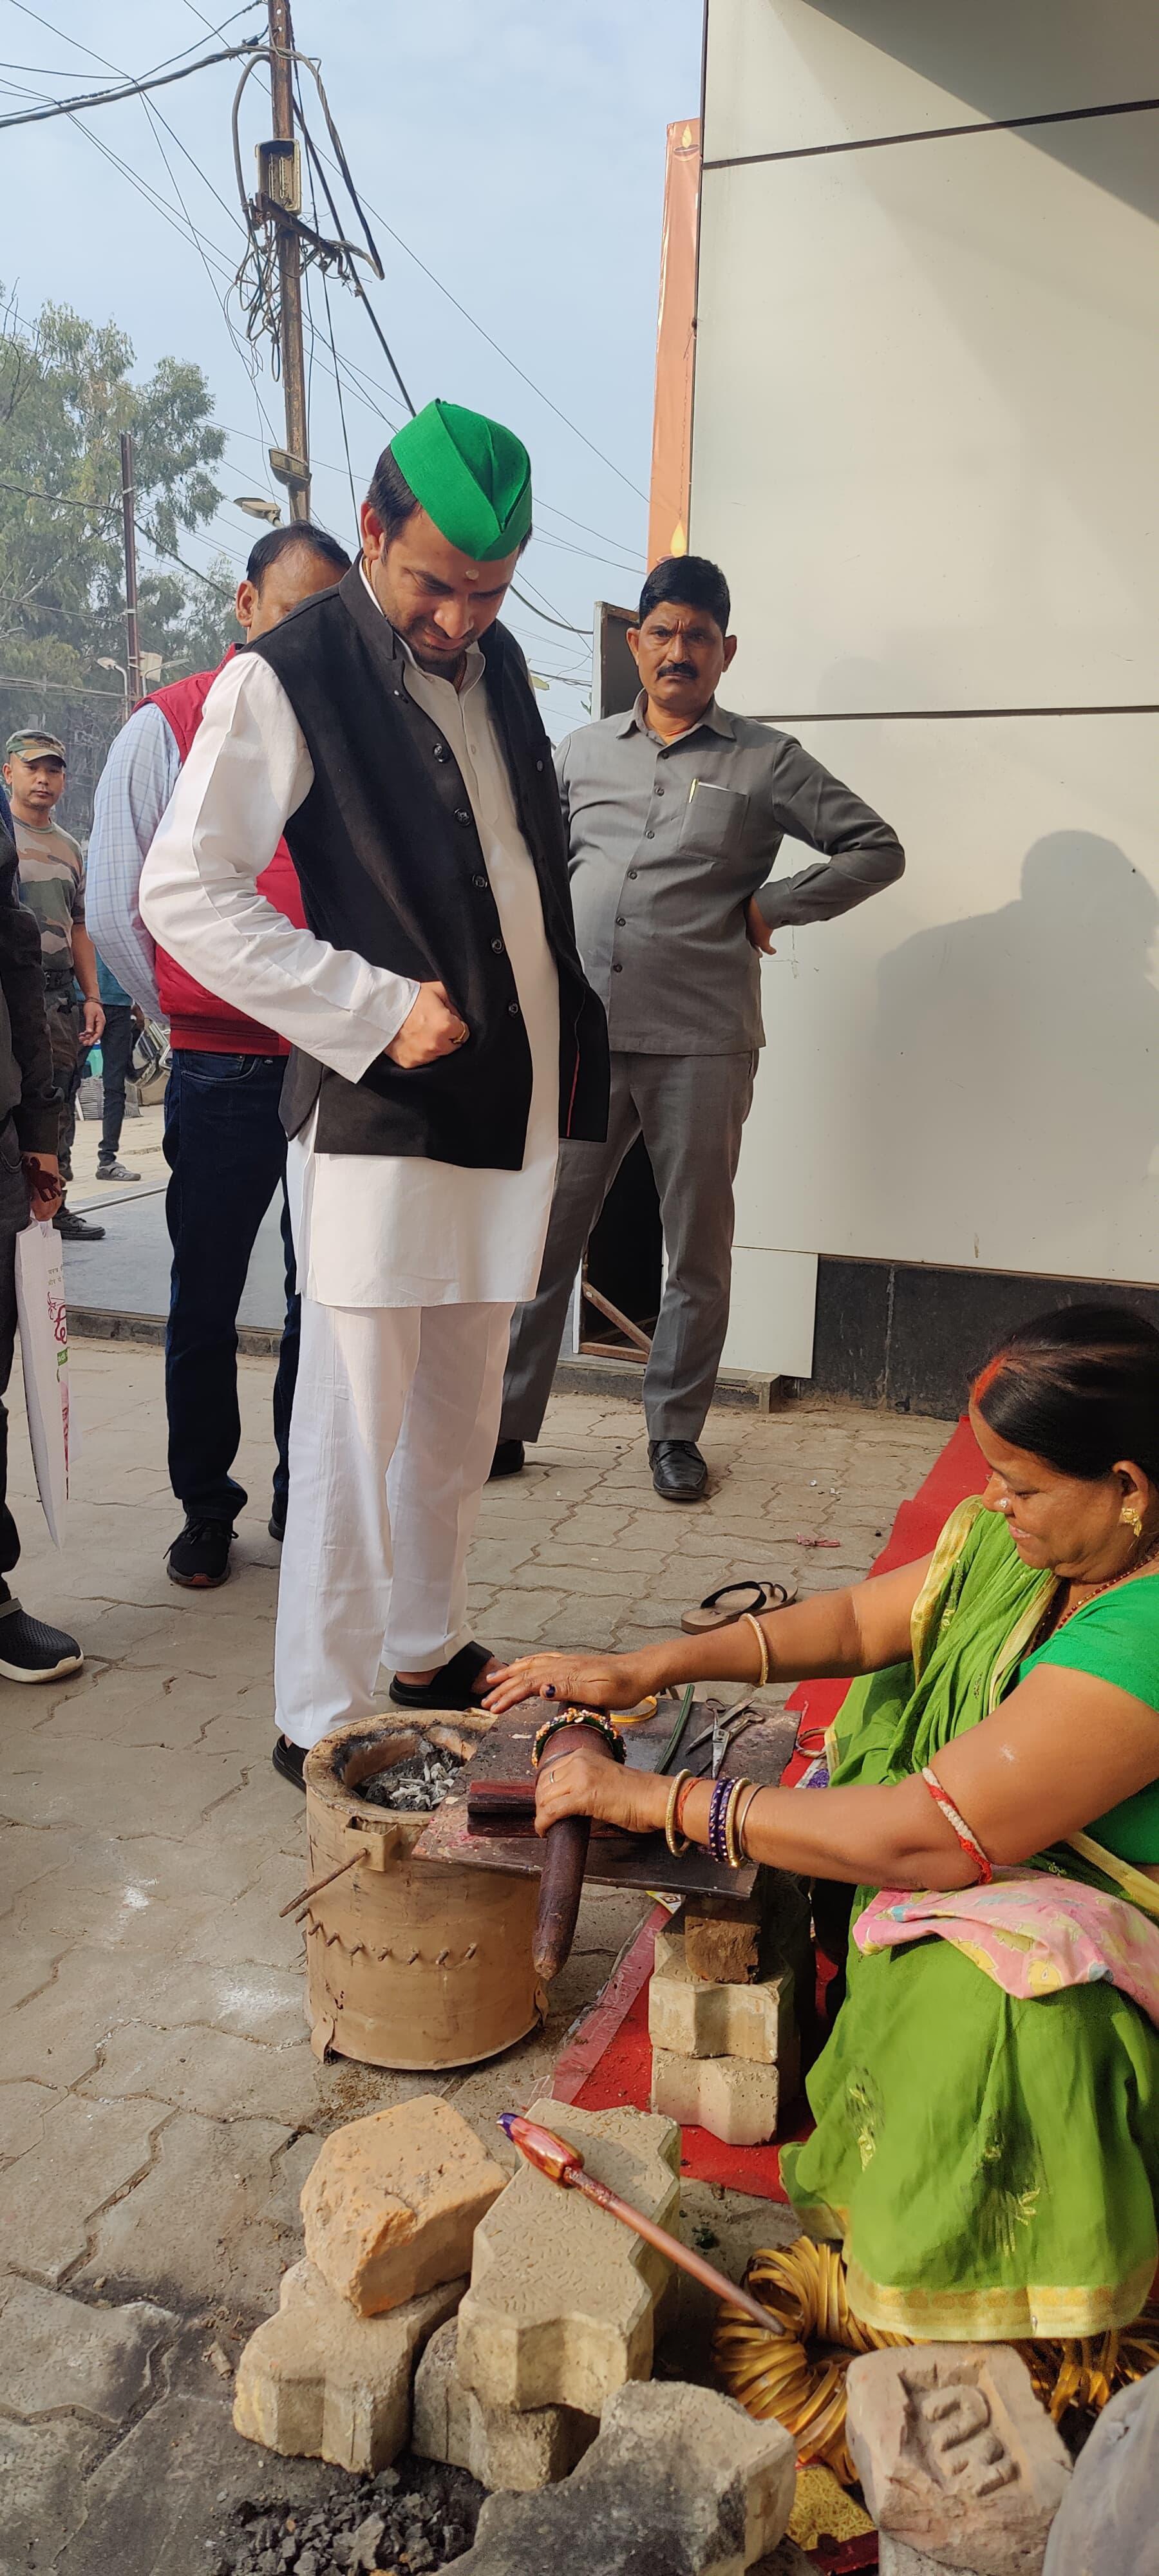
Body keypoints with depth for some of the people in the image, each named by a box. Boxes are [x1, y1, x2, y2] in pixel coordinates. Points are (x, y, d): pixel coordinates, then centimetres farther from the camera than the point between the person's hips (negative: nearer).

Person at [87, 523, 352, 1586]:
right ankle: (205, 1510, 23)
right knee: (206, 1303, 7)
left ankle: (305, 1498, 24)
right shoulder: (165, 731, 2)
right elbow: (115, 911, 4)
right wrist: (195, 1012, 6)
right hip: (222, 1072, -2)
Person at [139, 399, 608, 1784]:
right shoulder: (286, 677, -8)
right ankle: (321, 1718, 13)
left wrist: (568, 1053, 15)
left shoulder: (495, 659, 13)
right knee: (355, 1420, -1)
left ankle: (429, 1648, 32)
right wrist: (377, 1008, -17)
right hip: (379, 1107, -7)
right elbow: (182, 892, -13)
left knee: (460, 1411, 15)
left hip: (509, 1098, 7)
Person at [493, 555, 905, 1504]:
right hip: (580, 1034, 2)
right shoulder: (581, 751, 15)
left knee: (697, 1248, 5)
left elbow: (877, 849, 7)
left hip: (702, 1042, -2)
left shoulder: (767, 762, 6)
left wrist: (770, 905, -1)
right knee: (543, 1235, 2)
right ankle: (507, 1420, 13)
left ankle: (675, 1430, 19)